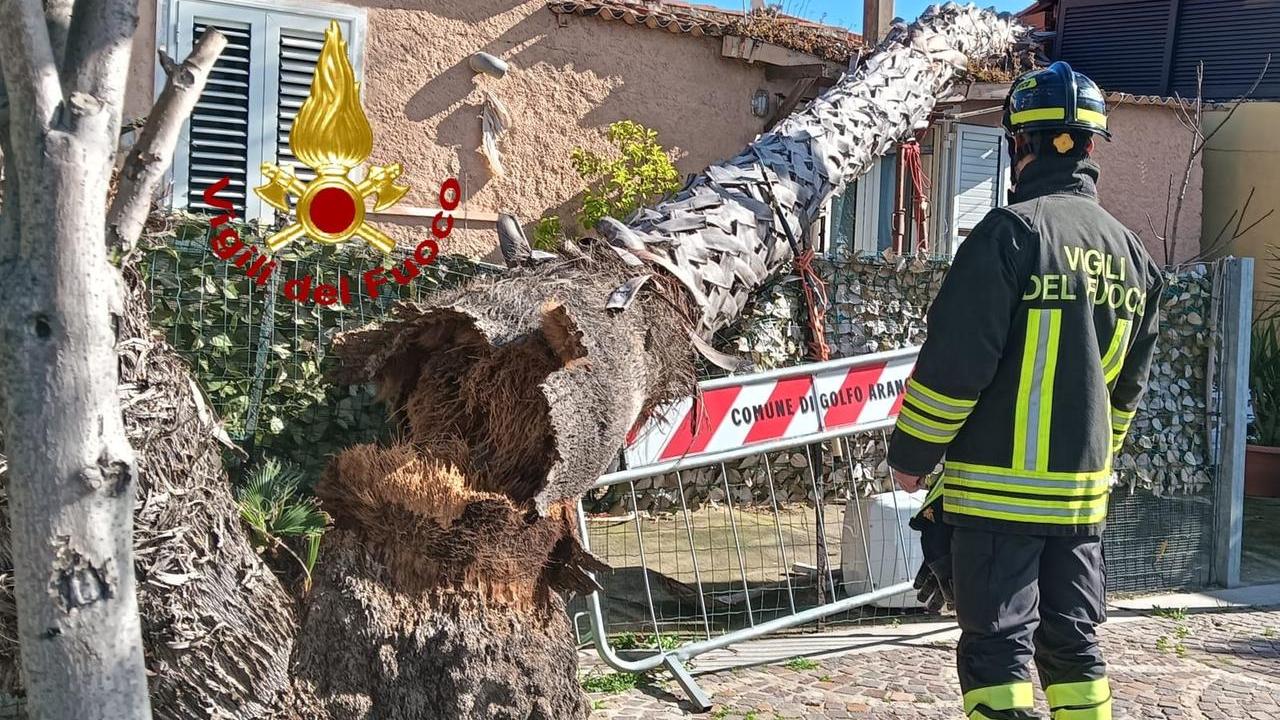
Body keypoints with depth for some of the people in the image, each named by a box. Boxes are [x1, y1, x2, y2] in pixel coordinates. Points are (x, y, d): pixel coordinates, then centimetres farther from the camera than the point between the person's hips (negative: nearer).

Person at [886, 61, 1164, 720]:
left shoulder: (1012, 230, -13)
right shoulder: (1129, 252, 10)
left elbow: (954, 361, -16)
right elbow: (1128, 384, 17)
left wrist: (911, 454, -5)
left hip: (997, 486, -7)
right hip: (1082, 490, 7)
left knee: (997, 646, -1)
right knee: (1073, 643, 16)